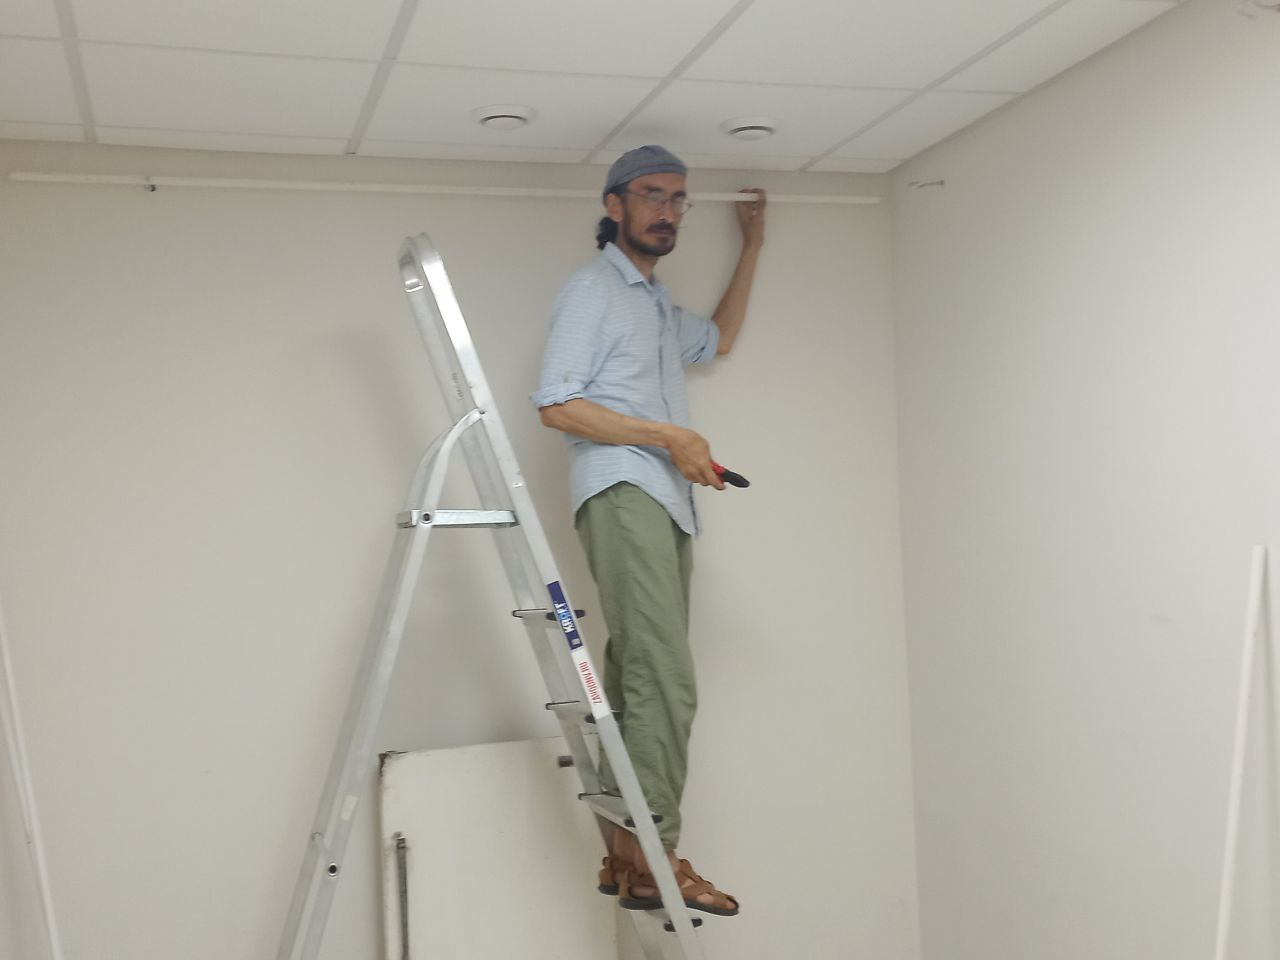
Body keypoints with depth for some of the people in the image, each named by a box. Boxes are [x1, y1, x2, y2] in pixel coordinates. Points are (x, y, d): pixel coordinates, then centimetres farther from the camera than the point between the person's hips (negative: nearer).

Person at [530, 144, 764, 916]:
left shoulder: (661, 306, 28)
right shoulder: (592, 289, 3)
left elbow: (720, 339, 46)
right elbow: (557, 404, -7)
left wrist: (753, 247, 43)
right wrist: (668, 435, -11)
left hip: (668, 502, 8)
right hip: (621, 494, -8)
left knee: (642, 678, 2)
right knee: (665, 679, -18)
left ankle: (627, 853, 5)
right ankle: (652, 854, -15)